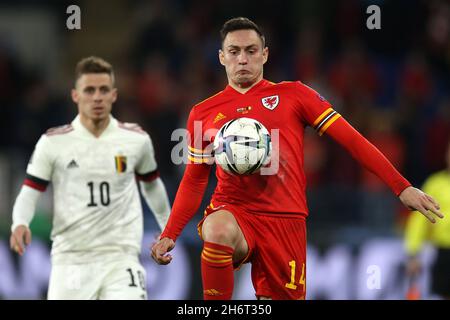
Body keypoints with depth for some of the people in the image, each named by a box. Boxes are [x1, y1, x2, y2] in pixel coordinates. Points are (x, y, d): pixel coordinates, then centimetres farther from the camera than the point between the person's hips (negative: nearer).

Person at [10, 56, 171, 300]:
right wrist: (20, 224, -18)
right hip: (69, 259, 0)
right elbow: (29, 192, 1)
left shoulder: (137, 140, 4)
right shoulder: (53, 143, 0)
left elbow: (151, 185, 22)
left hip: (120, 257, 0)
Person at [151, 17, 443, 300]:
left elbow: (351, 139, 3)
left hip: (285, 219, 1)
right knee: (218, 232, -35)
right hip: (232, 213, 0)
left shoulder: (292, 95, 7)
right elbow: (194, 181, 18)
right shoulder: (203, 114, 12)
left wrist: (402, 187, -4)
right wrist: (169, 236, 6)